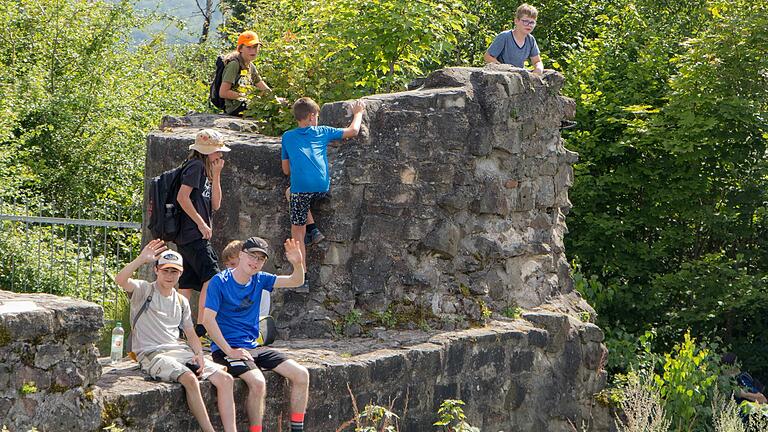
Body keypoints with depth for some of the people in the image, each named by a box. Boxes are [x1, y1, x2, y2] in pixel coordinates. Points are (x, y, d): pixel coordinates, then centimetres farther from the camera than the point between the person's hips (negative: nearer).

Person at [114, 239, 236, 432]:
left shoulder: (181, 301, 20)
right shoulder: (144, 290, 2)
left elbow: (191, 333, 23)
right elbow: (120, 280, -19)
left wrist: (199, 355, 3)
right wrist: (141, 259, -31)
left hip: (180, 351, 7)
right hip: (151, 354, -7)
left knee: (225, 378, -11)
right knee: (189, 378, -34)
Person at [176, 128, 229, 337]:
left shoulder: (205, 170, 22)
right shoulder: (195, 166, -7)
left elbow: (215, 204, 14)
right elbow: (182, 197, -17)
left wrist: (216, 175, 7)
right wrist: (201, 223, -15)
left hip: (188, 237, 10)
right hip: (193, 234, -10)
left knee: (188, 284, 7)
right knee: (211, 277, -16)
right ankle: (201, 328, -20)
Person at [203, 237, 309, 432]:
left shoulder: (259, 280, 7)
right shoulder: (220, 281, -10)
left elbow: (296, 282, 3)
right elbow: (209, 319, -16)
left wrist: (297, 263, -19)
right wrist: (229, 351, -19)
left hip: (253, 347, 7)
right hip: (226, 348, -7)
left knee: (301, 374, -6)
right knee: (257, 381, -33)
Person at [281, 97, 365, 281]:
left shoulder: (287, 137, 16)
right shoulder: (322, 132, 16)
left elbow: (286, 170, 21)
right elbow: (353, 131, 24)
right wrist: (358, 113, 41)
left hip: (301, 188, -2)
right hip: (322, 188, 2)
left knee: (297, 232, 9)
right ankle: (313, 228, 19)